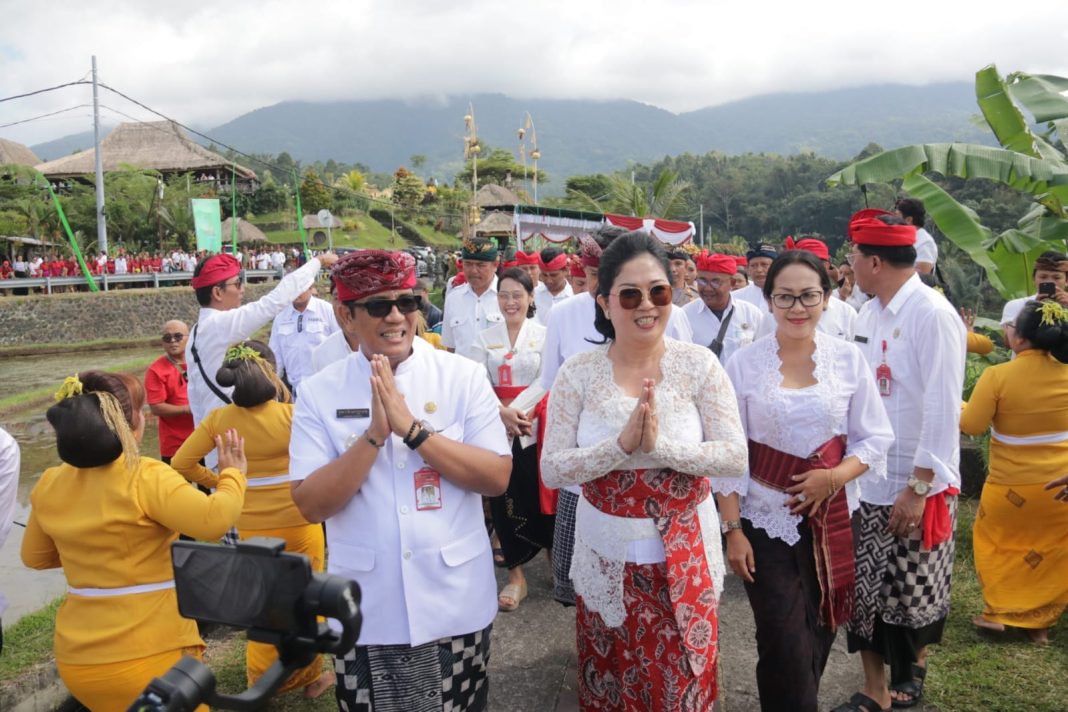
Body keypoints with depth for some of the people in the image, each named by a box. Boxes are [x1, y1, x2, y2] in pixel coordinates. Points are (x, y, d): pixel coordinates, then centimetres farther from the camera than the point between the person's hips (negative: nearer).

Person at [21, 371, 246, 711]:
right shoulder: (146, 478, -20)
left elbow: (34, 556, 16)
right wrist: (233, 473, -10)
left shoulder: (49, 486, 1)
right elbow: (214, 519, -27)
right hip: (151, 656, -6)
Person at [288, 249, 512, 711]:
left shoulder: (464, 377, -6)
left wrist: (411, 428, -21)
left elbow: (497, 478, -12)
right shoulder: (320, 392, -6)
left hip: (456, 604, 0)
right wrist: (375, 434, -23)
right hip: (365, 611, 0)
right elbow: (310, 505, -10)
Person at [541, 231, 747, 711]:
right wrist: (622, 445, -24)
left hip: (684, 554, 0)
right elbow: (552, 469, -9)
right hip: (606, 557, 1)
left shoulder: (698, 364, -8)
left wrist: (660, 445, -25)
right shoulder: (577, 373, -7)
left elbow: (735, 457, -10)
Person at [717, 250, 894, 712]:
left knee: (818, 638, 16)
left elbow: (877, 438, 2)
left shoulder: (848, 358, -3)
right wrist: (732, 530, -8)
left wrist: (834, 477, -16)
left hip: (833, 518, 2)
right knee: (784, 649, -1)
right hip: (765, 521, -2)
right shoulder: (743, 364, -7)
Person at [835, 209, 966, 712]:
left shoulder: (933, 315, -16)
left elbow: (943, 409, -17)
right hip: (866, 481, 6)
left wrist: (919, 487, -18)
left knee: (914, 595, 11)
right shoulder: (869, 314, 6)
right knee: (863, 591, 12)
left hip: (916, 486, -6)